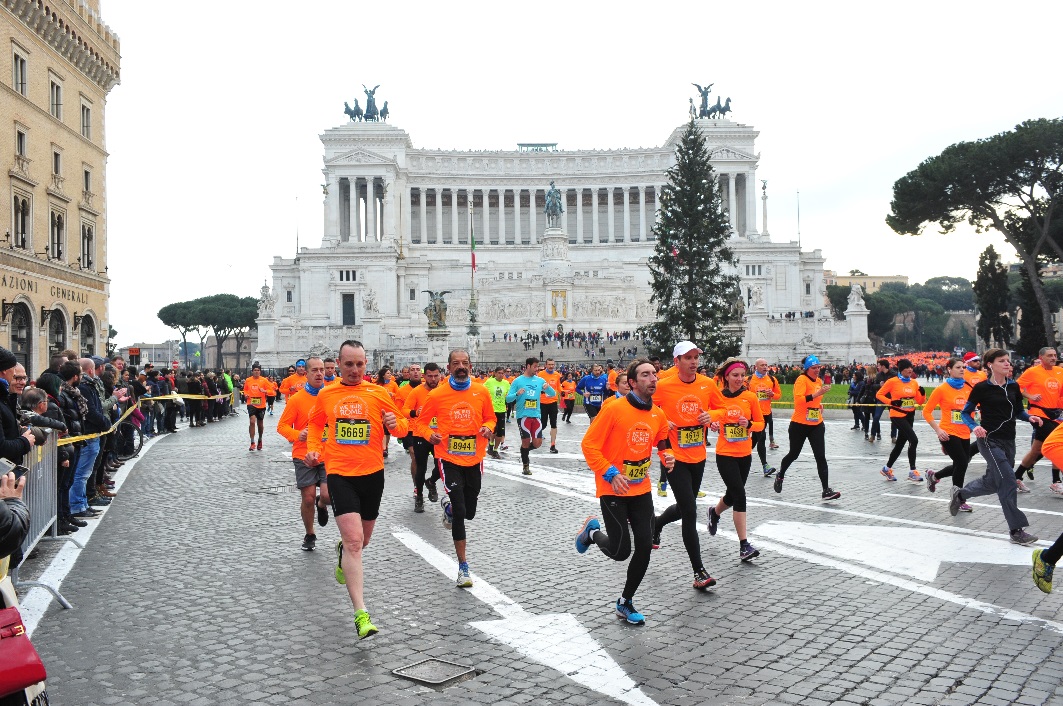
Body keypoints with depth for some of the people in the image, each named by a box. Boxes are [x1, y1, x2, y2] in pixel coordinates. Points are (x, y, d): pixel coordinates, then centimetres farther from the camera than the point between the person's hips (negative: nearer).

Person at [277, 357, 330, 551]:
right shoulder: (297, 399, -5)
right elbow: (282, 426, -2)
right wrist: (297, 435, -21)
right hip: (304, 456, -1)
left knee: (328, 494, -14)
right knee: (308, 498, 0)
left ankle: (321, 505, 26)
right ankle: (309, 535, 26)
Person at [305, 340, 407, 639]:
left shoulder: (378, 394, 0)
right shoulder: (326, 395, 3)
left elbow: (402, 427, 4)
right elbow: (315, 424, 19)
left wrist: (396, 424, -19)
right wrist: (313, 448, 1)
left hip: (372, 473, 2)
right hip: (339, 474, -2)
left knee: (362, 540, 18)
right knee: (354, 540, -16)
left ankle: (342, 552, 56)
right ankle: (361, 614, -15)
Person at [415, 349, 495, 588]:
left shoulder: (482, 392, -1)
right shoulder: (436, 395, -6)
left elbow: (490, 418, 12)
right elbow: (420, 422, 4)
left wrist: (488, 428, -10)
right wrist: (429, 434, -17)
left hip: (474, 459, 3)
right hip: (448, 458, -3)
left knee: (469, 512, 13)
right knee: (459, 511, -12)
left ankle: (448, 506, 51)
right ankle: (463, 566, 2)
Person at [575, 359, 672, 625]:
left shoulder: (658, 414, 2)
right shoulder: (615, 409, -16)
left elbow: (662, 443, 20)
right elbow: (589, 445, -14)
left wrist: (667, 456, -3)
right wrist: (611, 474, -22)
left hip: (641, 489, 6)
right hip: (613, 490, -5)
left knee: (644, 548, 1)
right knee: (620, 551, -6)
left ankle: (625, 603, 21)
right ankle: (593, 532, 28)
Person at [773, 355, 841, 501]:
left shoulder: (819, 381, 9)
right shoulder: (802, 379, -14)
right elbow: (798, 399, -29)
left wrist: (820, 405, 9)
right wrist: (817, 394, -33)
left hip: (816, 425, 5)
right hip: (800, 424, -5)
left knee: (821, 457, -4)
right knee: (793, 454, 12)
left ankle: (826, 490, -4)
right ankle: (780, 476, 39)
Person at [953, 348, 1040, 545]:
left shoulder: (1013, 386, 5)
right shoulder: (982, 388, -10)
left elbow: (1018, 411, 16)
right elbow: (965, 413, -4)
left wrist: (1029, 417, -5)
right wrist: (975, 427, -22)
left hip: (1008, 441, 7)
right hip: (989, 440, -6)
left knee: (992, 482, 16)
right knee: (1008, 481, -14)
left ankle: (960, 494, 42)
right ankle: (1017, 530, -8)